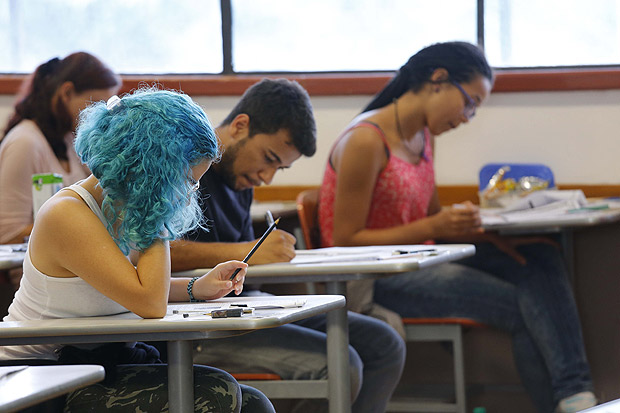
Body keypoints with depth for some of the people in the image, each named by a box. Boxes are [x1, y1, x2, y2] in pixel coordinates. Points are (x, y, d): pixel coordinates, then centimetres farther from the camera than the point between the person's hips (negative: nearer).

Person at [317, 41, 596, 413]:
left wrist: (486, 235, -5)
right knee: (522, 307, -23)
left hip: (415, 262, 9)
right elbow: (346, 240, -17)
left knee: (541, 258, -14)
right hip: (374, 282, -9)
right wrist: (433, 227, -25)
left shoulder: (424, 137, 12)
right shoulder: (365, 141, -17)